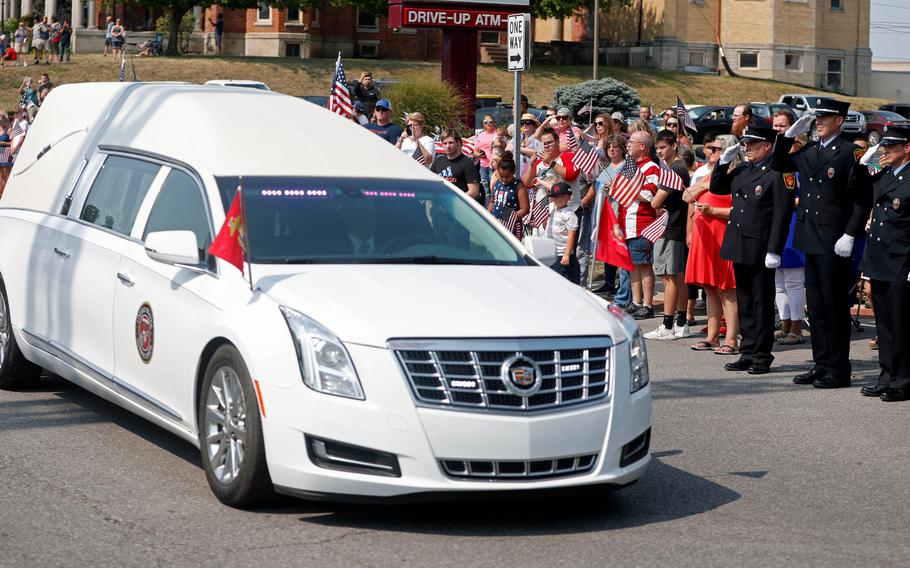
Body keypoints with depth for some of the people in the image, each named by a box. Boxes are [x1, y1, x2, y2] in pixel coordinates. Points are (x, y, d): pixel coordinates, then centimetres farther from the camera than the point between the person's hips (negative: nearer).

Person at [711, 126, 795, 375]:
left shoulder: (779, 173, -11)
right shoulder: (742, 170, 14)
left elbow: (782, 214, -15)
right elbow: (716, 188, 24)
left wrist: (774, 251, -19)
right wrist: (723, 162, 8)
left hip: (760, 249, -8)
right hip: (740, 248, 8)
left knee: (762, 303, 1)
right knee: (744, 302, 13)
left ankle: (762, 356, 8)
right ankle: (748, 353, 20)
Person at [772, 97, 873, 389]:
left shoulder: (850, 153, -10)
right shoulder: (809, 151, 11)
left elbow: (862, 198, -12)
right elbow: (779, 164, 22)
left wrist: (849, 236, -17)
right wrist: (790, 134, 9)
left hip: (834, 243, -7)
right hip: (811, 239, 7)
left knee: (835, 305, -2)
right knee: (815, 304, 12)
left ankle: (838, 370, 5)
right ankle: (821, 364, 20)